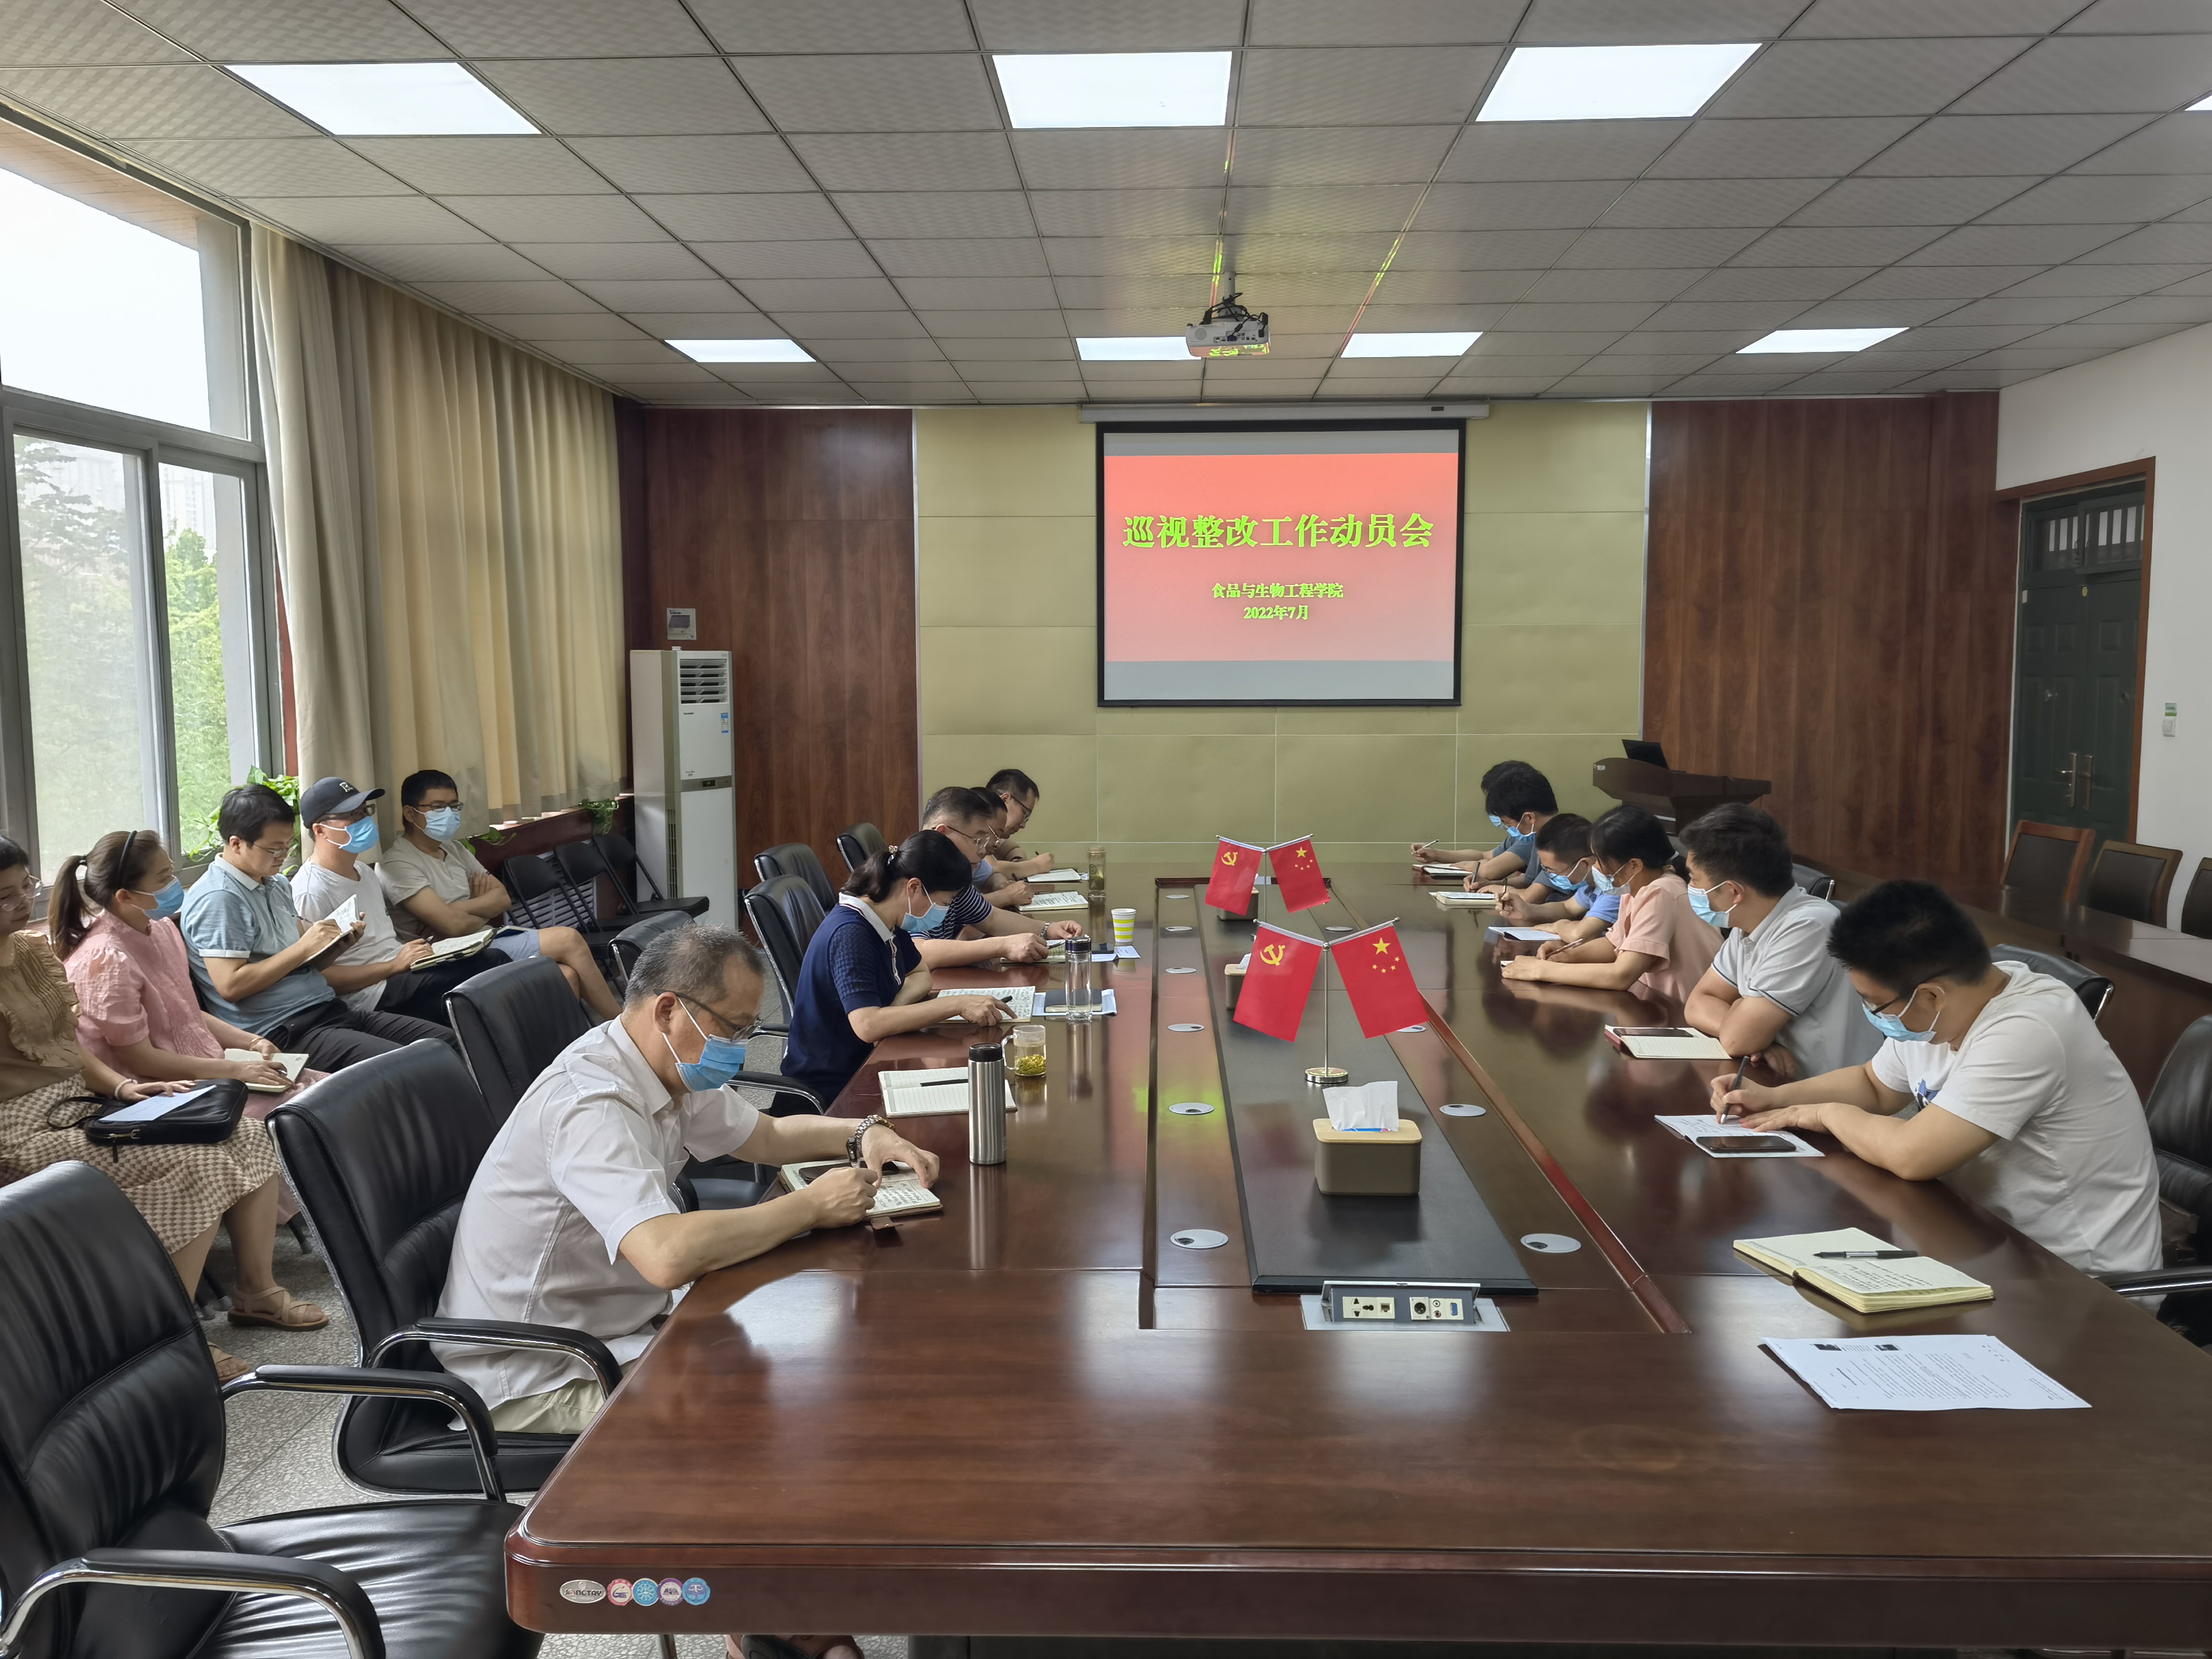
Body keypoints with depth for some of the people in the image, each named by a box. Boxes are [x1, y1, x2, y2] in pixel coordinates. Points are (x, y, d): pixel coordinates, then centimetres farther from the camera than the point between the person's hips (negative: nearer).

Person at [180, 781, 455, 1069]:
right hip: (281, 1032, -9)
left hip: (329, 1008, 9)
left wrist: (337, 942, 5)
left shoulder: (276, 883, 18)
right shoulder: (218, 898, -11)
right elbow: (231, 986, -18)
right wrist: (302, 948, -15)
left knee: (447, 1041, -4)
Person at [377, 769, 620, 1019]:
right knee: (568, 940, -16)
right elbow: (454, 926, -21)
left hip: (487, 939, 8)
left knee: (567, 976, -19)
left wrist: (458, 910, -10)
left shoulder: (455, 849, 16)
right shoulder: (398, 864, -11)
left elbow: (503, 899, 7)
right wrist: (483, 910, 0)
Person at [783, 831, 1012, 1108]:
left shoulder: (888, 926, 3)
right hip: (830, 1088, -8)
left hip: (861, 1065, 8)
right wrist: (957, 1005, -33)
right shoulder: (849, 936, -24)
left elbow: (920, 975, 16)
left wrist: (896, 1009, -8)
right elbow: (867, 1025, -35)